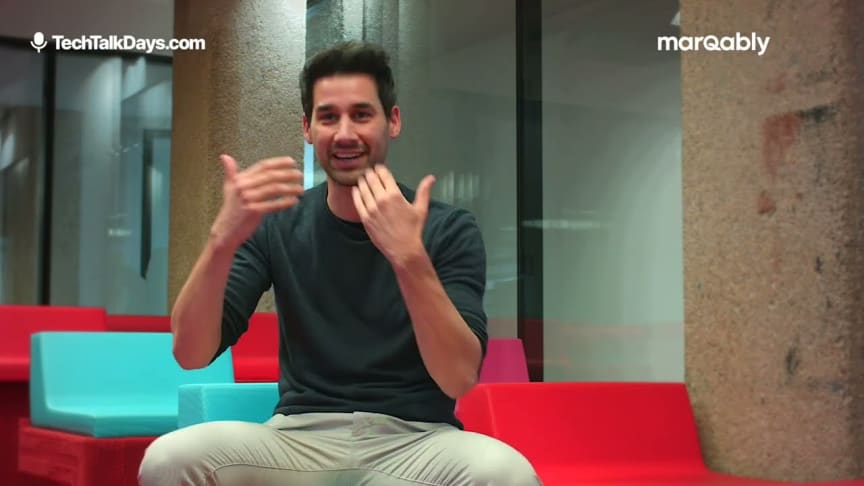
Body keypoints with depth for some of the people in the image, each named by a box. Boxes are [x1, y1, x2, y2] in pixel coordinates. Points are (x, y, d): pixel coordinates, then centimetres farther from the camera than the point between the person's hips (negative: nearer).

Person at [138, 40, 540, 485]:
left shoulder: (449, 229, -2)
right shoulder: (276, 225, 4)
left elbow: (459, 378, -14)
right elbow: (191, 354, -6)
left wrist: (408, 256, -26)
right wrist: (222, 240, -22)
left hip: (414, 440, -1)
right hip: (301, 437, 2)